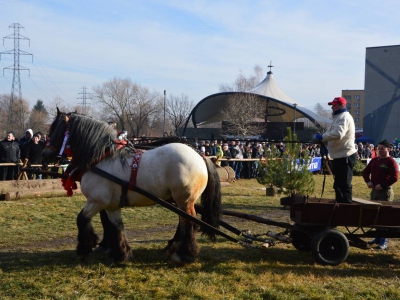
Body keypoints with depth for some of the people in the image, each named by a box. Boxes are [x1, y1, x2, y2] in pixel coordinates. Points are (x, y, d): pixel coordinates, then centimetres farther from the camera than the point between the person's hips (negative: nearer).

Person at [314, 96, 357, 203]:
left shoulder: (344, 117, -14)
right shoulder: (338, 117, 19)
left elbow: (338, 134, -29)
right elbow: (331, 134, 21)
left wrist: (322, 137, -18)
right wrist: (323, 140, 4)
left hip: (345, 157, -11)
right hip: (339, 157, 11)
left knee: (345, 185, -7)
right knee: (338, 184, 19)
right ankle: (340, 203, 29)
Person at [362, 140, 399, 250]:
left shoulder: (391, 162, -10)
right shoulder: (374, 160, 12)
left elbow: (394, 177, -17)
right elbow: (365, 171, 20)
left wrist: (382, 185, -19)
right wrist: (368, 181, 2)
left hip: (385, 191, -7)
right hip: (374, 190, 8)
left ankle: (384, 241, -3)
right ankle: (378, 237, 23)